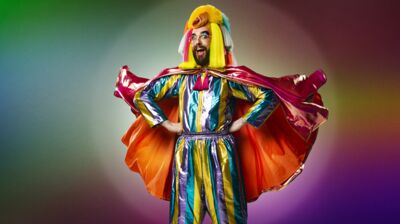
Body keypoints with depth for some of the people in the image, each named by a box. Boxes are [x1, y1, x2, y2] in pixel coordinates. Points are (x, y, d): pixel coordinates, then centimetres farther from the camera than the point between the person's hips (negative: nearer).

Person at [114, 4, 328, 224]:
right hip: (186, 155, 2)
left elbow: (269, 96, -5)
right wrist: (166, 123, 5)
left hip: (220, 154, -2)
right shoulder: (178, 76, 8)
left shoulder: (231, 77, 2)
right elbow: (141, 96, 13)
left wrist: (242, 122, -6)